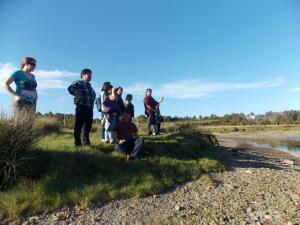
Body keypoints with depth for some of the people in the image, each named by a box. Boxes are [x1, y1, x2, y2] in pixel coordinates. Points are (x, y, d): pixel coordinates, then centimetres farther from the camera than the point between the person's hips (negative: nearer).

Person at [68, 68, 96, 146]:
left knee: (88, 126, 11)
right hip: (81, 107, -8)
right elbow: (70, 88, -18)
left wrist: (93, 98, 11)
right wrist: (77, 95, -11)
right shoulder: (78, 82, -1)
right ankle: (78, 142, 6)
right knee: (78, 125, -2)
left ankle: (86, 142, 21)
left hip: (89, 108, 8)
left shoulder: (89, 85, 23)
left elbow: (93, 94, 31)